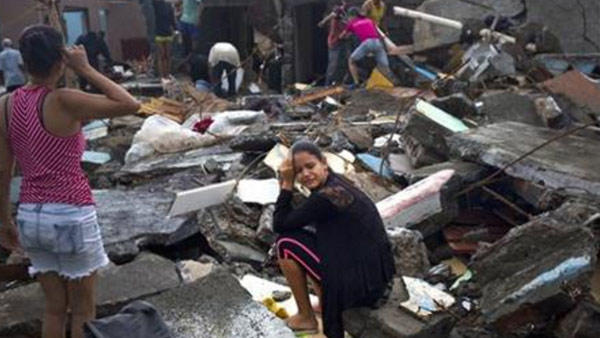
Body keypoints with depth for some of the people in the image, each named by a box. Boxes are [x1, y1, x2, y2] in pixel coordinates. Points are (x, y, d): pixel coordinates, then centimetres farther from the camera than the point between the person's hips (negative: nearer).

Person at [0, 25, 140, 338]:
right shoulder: (63, 101, -17)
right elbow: (130, 105, -16)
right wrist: (85, 69, -11)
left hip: (31, 217, 6)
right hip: (72, 216, -6)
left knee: (54, 308, 20)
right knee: (83, 310, 13)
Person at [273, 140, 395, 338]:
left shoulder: (326, 196, -21)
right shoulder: (336, 182, 6)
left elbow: (279, 224, -12)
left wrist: (287, 183, -10)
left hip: (361, 284, -9)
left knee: (286, 243, -4)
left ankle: (306, 317, 10)